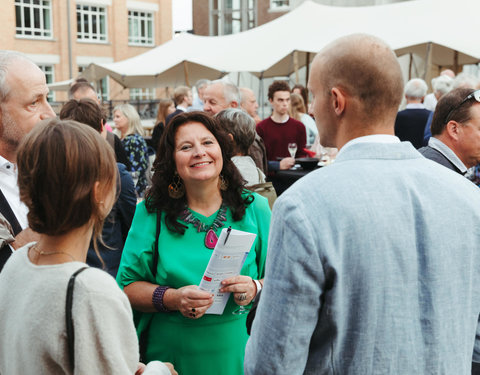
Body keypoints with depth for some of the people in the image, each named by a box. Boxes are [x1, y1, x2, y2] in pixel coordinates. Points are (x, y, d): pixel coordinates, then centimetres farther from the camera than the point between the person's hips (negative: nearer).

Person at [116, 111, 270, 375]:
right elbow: (127, 286, -4)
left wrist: (256, 288, -19)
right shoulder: (151, 212, -4)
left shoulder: (255, 208, -2)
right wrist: (172, 299, -21)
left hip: (236, 353, 1)